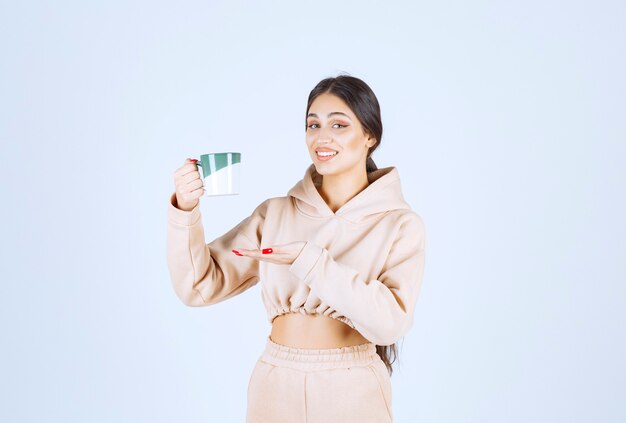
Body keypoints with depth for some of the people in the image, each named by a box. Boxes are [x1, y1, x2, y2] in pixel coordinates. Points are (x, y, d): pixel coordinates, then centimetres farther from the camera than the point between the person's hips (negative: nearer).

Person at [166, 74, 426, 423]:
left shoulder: (401, 225, -7)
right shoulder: (275, 213, 1)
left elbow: (390, 321, -19)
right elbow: (200, 286, -3)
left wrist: (308, 259, -25)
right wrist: (185, 210, -18)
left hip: (352, 393, -2)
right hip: (275, 387, 3)